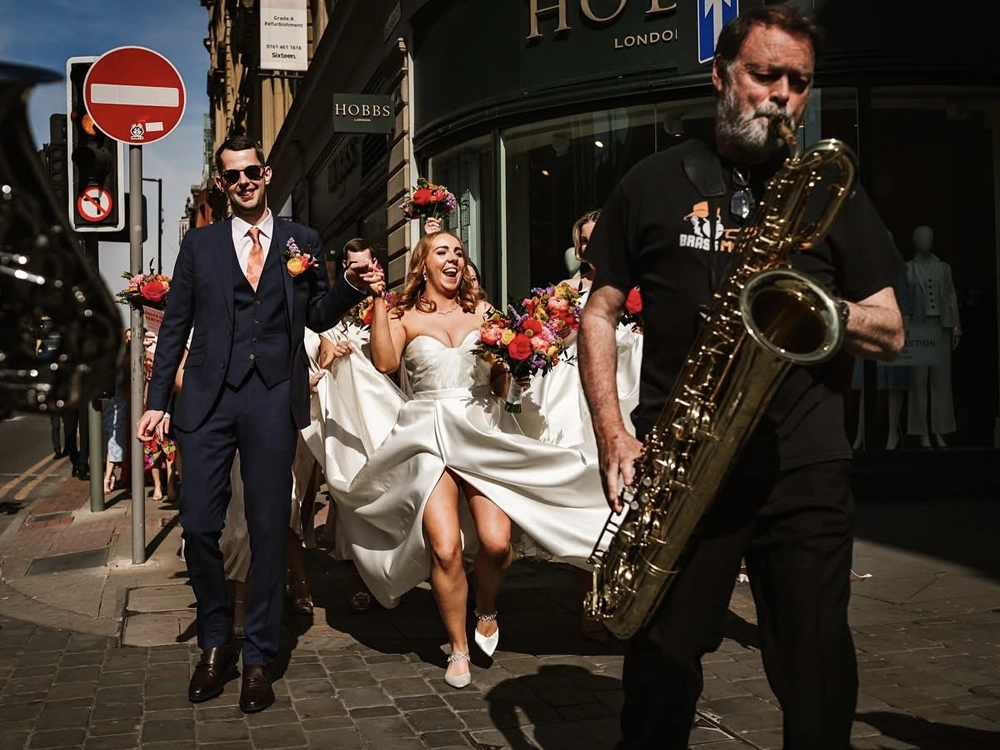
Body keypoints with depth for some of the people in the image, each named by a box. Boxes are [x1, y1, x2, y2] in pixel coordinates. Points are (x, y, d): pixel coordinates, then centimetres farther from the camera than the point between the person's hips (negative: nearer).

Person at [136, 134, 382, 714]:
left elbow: (318, 317, 13)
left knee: (269, 528, 3)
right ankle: (215, 641, 22)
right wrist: (158, 401, 4)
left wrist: (353, 287, -7)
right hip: (209, 398, 1)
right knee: (199, 525, 1)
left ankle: (259, 658, 15)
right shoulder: (201, 244, 11)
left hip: (274, 399, -1)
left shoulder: (303, 242, 10)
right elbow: (175, 326, 9)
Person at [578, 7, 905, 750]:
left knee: (818, 670, 4)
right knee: (662, 660, 4)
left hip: (805, 464, 1)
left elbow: (891, 334, 10)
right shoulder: (654, 183, 8)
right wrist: (612, 431, -5)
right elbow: (601, 311, 8)